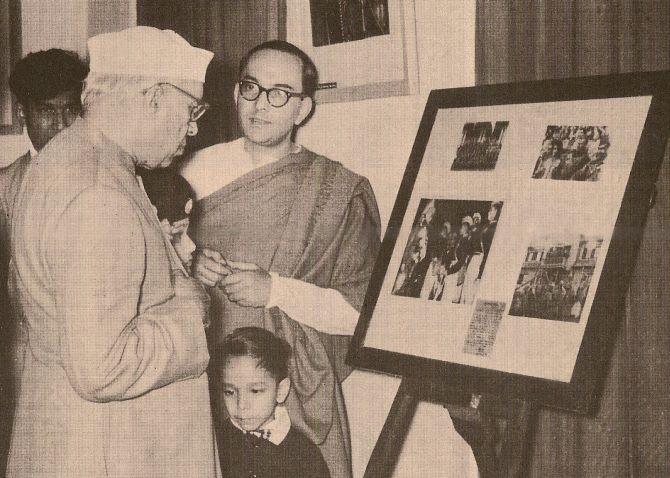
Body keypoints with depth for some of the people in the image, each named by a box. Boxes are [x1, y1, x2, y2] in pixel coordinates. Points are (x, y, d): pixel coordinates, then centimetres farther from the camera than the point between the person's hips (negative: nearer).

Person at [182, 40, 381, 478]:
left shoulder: (341, 191, -5)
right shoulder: (200, 169, 3)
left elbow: (362, 312, -8)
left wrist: (276, 289, -18)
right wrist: (189, 268, -8)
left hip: (298, 391, -2)